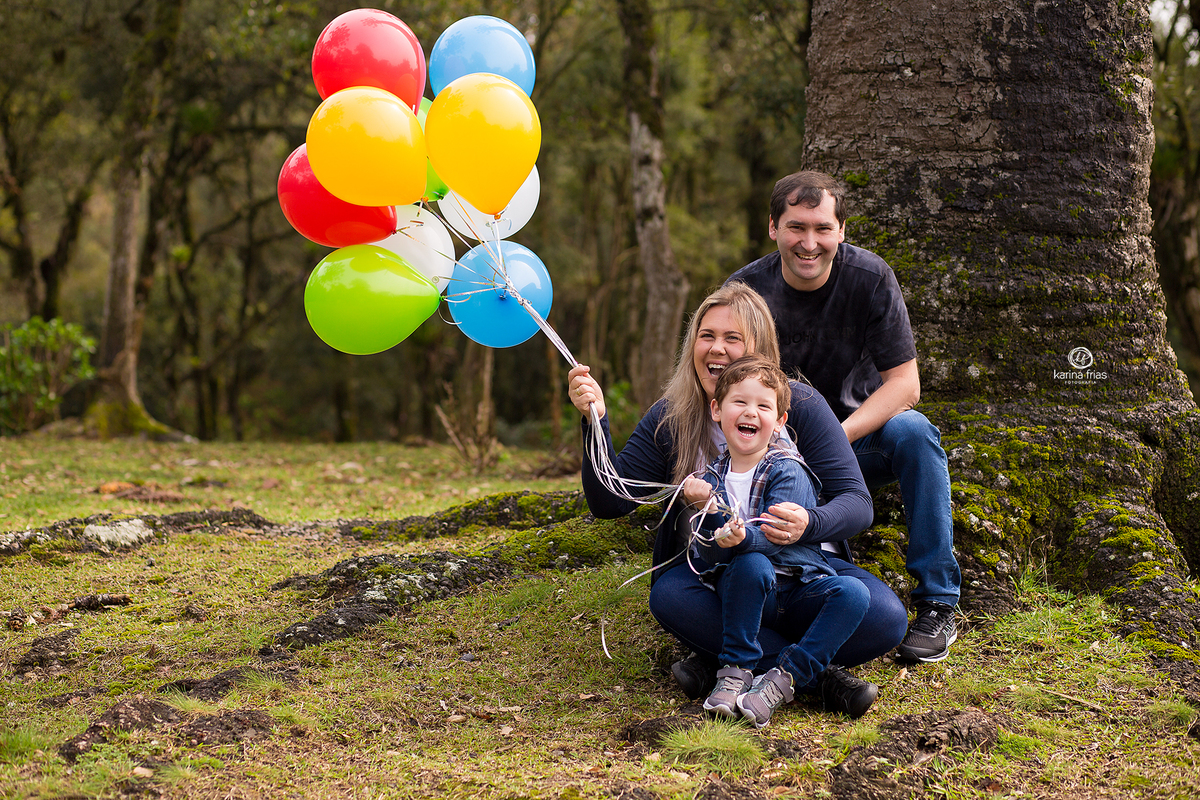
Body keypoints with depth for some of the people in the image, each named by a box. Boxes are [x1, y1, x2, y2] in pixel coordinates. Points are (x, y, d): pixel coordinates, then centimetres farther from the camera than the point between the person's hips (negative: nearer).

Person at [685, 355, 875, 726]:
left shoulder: (788, 471, -7)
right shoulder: (713, 479, 2)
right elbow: (707, 553, -7)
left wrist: (743, 538, -43)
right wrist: (707, 512, -27)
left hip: (799, 581, 0)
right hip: (744, 585, 0)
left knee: (853, 593, -28)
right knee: (750, 564, -34)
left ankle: (781, 680, -27)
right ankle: (735, 671, -23)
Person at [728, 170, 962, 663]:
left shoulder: (870, 277, -12)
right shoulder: (746, 290, -10)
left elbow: (904, 382, -14)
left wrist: (840, 436, -30)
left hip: (859, 440, 0)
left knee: (913, 432, -32)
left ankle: (937, 605, -23)